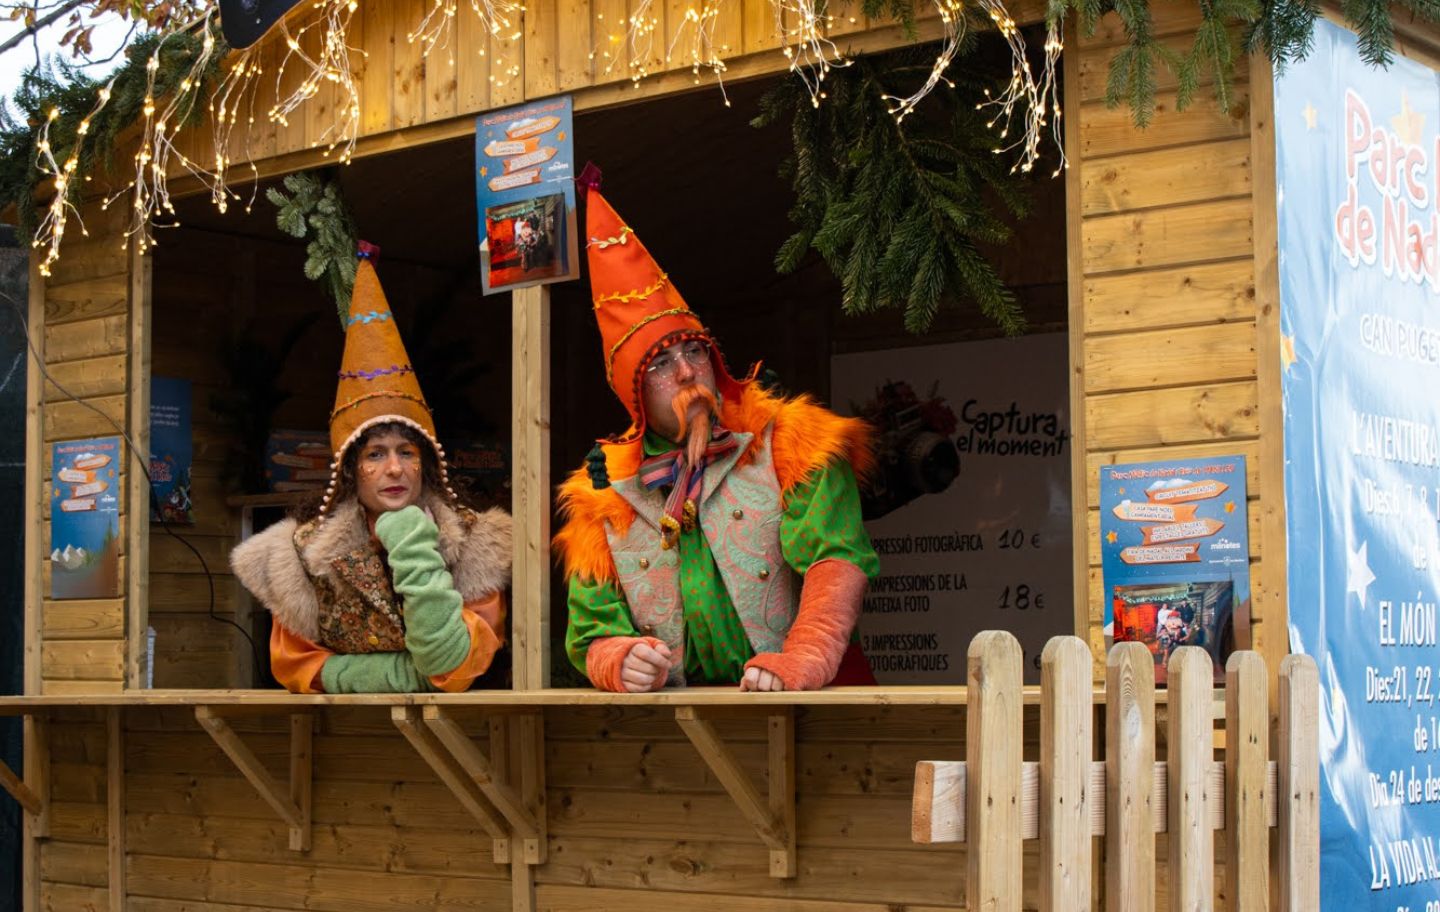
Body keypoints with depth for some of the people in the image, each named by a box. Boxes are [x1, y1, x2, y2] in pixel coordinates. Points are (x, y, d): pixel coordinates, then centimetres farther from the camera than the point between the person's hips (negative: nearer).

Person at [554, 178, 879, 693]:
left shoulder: (787, 445, 7)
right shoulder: (604, 500, 16)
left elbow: (838, 559, -7)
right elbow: (591, 638, 17)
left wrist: (799, 663, -24)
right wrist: (622, 662, -7)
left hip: (806, 703, -4)